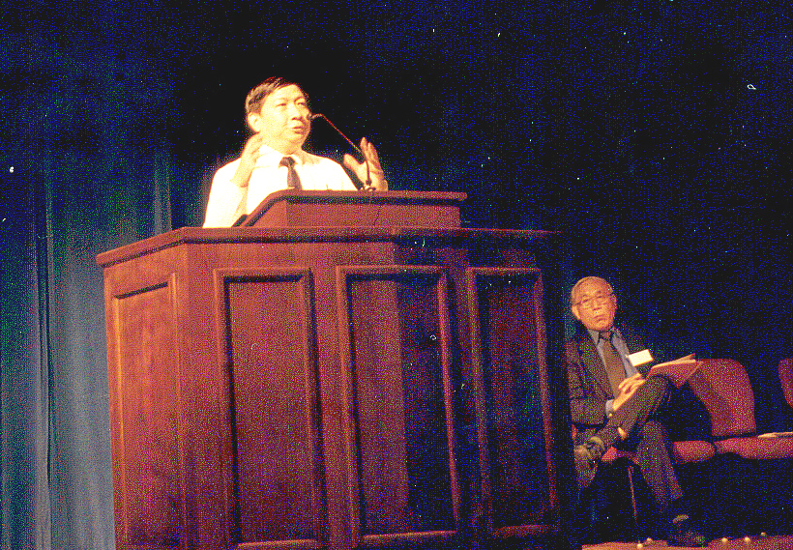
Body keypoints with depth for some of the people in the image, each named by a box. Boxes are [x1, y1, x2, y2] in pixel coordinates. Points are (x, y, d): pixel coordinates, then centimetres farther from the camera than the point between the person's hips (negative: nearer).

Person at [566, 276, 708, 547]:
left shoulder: (638, 339, 25)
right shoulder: (571, 351, 14)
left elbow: (671, 386, 15)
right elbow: (572, 408, 1)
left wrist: (646, 392, -9)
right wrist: (613, 406, -18)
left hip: (652, 421, 3)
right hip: (600, 428, -3)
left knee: (658, 385, -33)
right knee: (651, 434, -38)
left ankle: (589, 453, -44)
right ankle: (677, 522, -50)